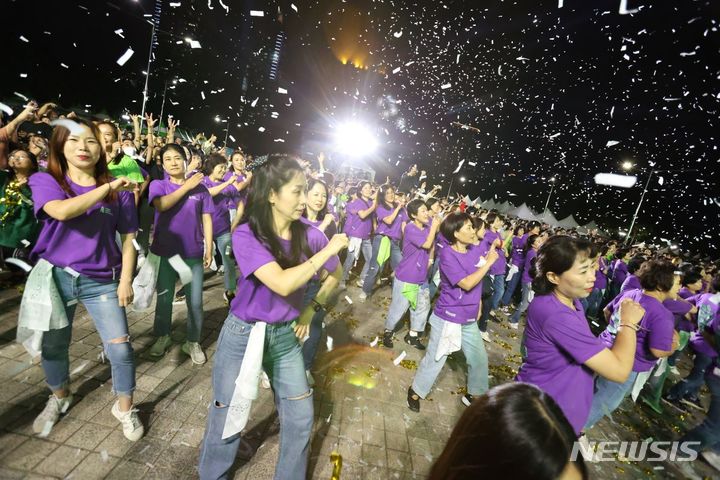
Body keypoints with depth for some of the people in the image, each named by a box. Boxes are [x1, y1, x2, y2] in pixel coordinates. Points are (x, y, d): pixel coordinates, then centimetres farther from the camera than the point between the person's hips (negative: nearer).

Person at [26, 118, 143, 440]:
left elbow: (127, 239, -1)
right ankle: (60, 397, 45)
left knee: (120, 347, -5)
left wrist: (126, 280, -5)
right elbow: (63, 211, -26)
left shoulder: (117, 189, -2)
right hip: (55, 277, 1)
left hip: (101, 280, -1)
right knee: (53, 345, 16)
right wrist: (107, 187, -24)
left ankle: (124, 408, 19)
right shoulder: (45, 181, -3)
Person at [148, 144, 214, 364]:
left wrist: (209, 249, -1)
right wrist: (187, 186, -13)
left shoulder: (200, 187, 2)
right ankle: (163, 337, 37)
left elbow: (207, 219, 3)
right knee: (164, 299, 15)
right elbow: (162, 205, -21)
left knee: (195, 302, 5)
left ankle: (193, 342, 23)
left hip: (193, 253, 0)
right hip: (165, 252, 1)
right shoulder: (158, 185, 1)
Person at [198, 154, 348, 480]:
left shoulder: (309, 236, -10)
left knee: (301, 416, 11)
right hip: (242, 335, -3)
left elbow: (335, 274, 7)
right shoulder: (247, 235, -22)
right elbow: (283, 283, -36)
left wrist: (311, 309, 1)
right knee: (228, 418, 14)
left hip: (285, 335, 4)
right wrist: (328, 250, -29)